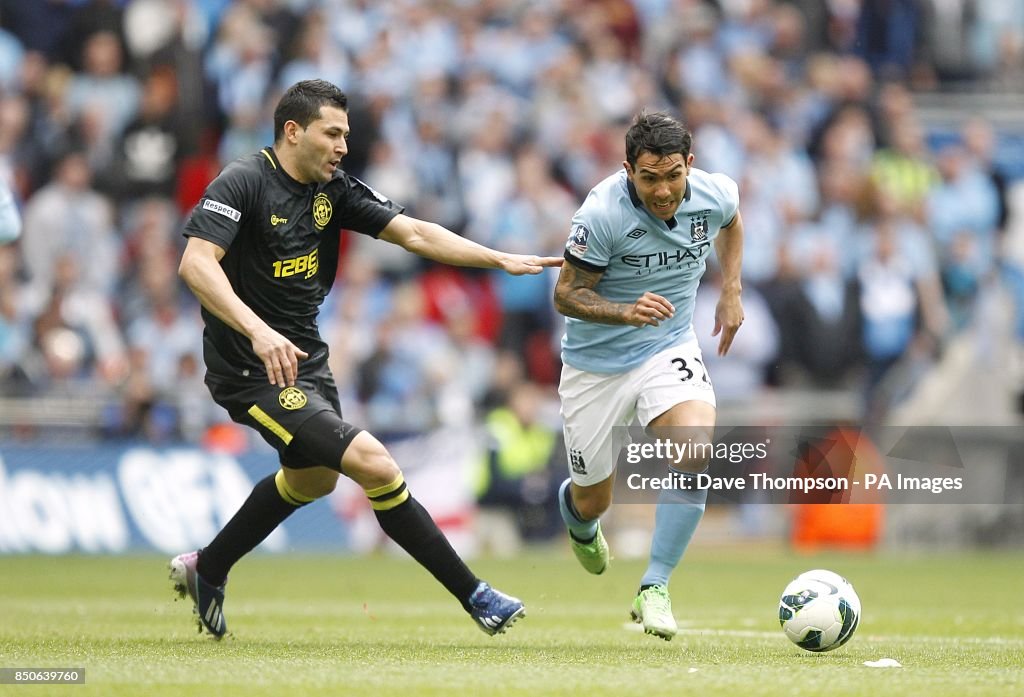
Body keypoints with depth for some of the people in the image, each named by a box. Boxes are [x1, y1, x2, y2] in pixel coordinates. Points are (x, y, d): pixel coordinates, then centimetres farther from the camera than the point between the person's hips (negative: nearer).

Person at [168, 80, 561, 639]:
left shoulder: (332, 190, 4)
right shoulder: (242, 184, -18)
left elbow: (414, 233, 2)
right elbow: (195, 263, -30)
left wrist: (501, 260, -8)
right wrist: (259, 331, -43)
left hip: (304, 358, 10)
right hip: (253, 372, -10)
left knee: (312, 479, 31)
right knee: (373, 464, -19)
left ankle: (205, 571, 48)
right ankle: (473, 595, -12)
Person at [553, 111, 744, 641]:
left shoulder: (715, 195, -12)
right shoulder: (602, 214, -27)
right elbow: (566, 295, -17)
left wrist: (731, 292, 8)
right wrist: (628, 311, -34)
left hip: (670, 349, 2)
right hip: (596, 363, -2)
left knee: (695, 451, -28)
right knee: (592, 501, 10)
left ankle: (654, 588, -16)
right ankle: (574, 510, 51)